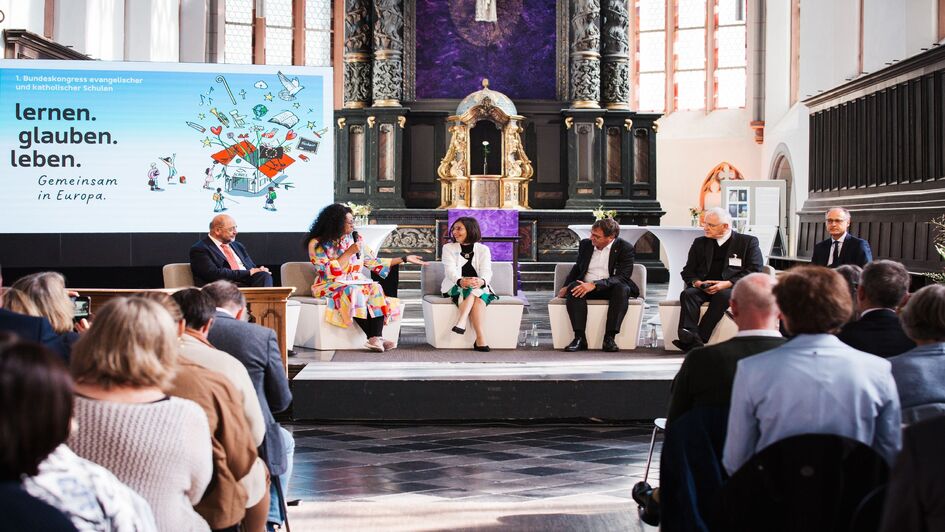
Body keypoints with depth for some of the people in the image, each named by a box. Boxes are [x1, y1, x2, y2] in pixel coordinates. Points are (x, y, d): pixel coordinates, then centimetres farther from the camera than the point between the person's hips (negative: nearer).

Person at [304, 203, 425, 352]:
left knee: (375, 289, -27)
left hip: (356, 284, 5)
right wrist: (348, 253, -16)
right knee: (353, 292, -36)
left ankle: (376, 338, -39)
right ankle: (374, 338, -31)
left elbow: (374, 262, 13)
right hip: (330, 287, -5)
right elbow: (329, 273, -15)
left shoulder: (355, 239, 11)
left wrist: (404, 259, 11)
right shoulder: (317, 244, -5)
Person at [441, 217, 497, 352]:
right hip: (455, 287, -1)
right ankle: (481, 338, -45)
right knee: (474, 292, -33)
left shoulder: (483, 249, 8)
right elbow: (450, 270, -11)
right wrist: (460, 281, -34)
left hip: (479, 288, 1)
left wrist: (481, 281, -35)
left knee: (478, 298, -34)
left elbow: (486, 271, -9)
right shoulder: (448, 248, 7)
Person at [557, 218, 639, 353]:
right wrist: (565, 286, 7)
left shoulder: (625, 248, -7)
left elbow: (622, 277, -18)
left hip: (611, 289, -3)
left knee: (622, 289, -36)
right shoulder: (585, 244, 9)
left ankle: (609, 337, -35)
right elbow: (577, 268, 24)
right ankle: (579, 338, -35)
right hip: (585, 287, 3)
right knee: (574, 287, -30)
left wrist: (594, 285, -30)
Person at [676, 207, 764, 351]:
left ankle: (700, 338, -42)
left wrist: (727, 284, -17)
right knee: (688, 294, -28)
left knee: (722, 296, -37)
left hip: (733, 288, -3)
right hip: (704, 289, 4)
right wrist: (696, 282, -7)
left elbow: (755, 272, -4)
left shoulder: (748, 242, 8)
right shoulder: (700, 243, 21)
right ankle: (691, 339, -46)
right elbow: (688, 271, 19)